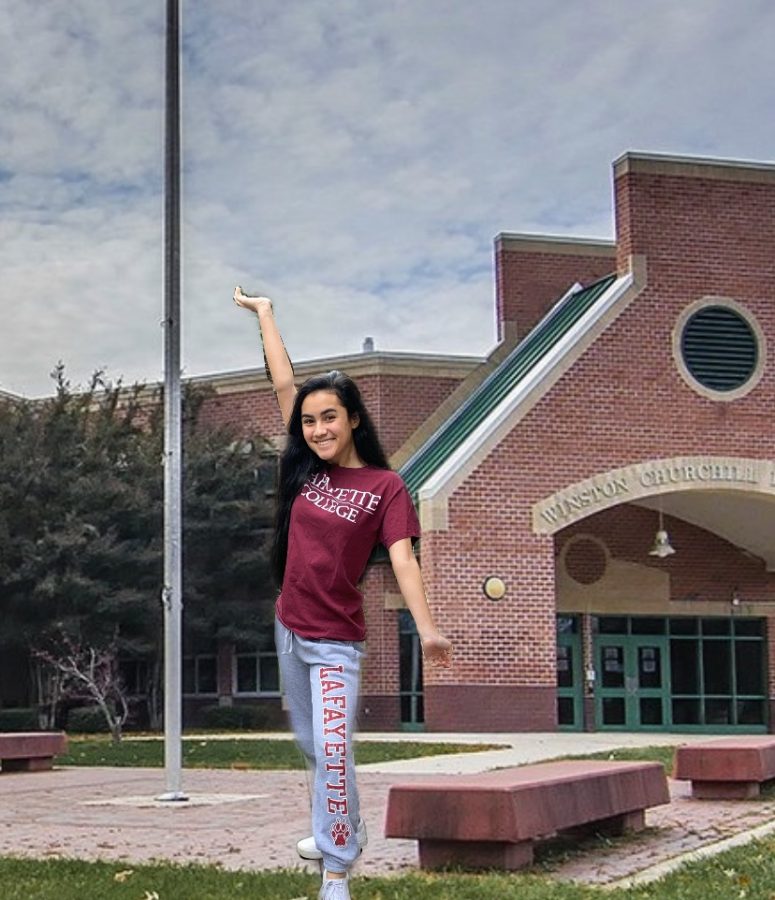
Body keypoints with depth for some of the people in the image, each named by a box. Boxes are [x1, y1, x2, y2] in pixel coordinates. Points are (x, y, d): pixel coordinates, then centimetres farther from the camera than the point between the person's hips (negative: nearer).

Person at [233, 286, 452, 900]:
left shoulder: (385, 486, -10)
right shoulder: (306, 470, 2)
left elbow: (402, 557, -18)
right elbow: (284, 385, 6)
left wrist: (427, 629, -31)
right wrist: (265, 313, 11)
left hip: (336, 641, -6)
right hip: (288, 631, 6)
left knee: (333, 751, -13)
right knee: (313, 746, 18)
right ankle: (343, 832, 38)